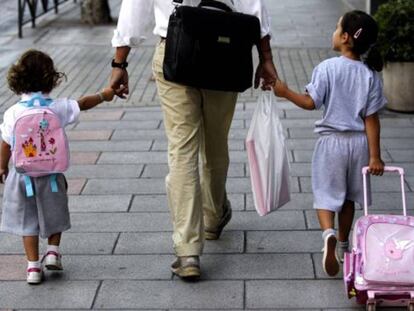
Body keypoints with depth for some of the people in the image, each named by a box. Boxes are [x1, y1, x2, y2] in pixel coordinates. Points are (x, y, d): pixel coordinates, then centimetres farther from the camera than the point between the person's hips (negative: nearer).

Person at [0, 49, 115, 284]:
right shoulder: (58, 108, -9)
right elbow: (83, 104, 7)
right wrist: (104, 95, 25)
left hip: (22, 174, 0)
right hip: (50, 172, 0)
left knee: (27, 219, 10)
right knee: (54, 212, 24)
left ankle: (33, 266, 10)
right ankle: (53, 252, 20)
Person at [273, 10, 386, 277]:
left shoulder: (327, 68, -13)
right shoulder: (370, 75, -5)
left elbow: (311, 103, -16)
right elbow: (371, 118, -6)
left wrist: (285, 92, -2)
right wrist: (375, 155, -5)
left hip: (332, 141, -3)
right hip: (359, 142, 3)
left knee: (326, 194, 5)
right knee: (348, 197, 19)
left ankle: (328, 233, -22)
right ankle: (343, 245, 30)